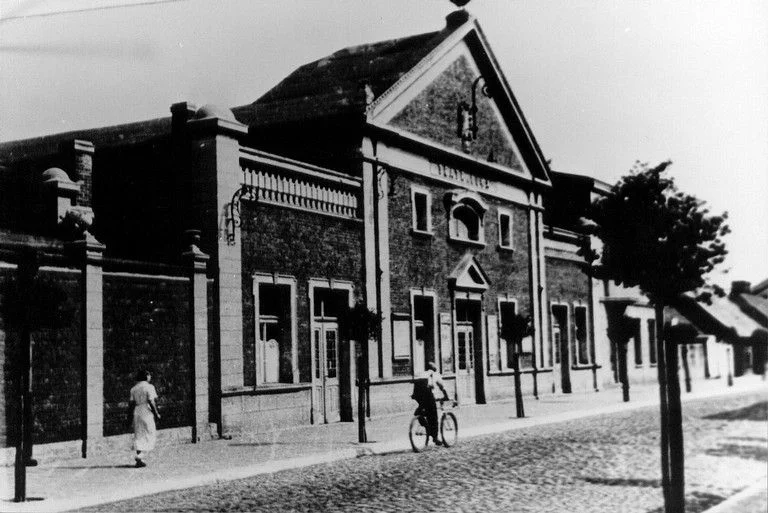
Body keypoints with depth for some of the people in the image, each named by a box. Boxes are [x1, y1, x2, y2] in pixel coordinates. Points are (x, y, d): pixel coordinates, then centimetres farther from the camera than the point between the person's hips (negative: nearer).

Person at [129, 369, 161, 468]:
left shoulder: (133, 388, 10)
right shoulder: (149, 387, -7)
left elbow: (132, 403, 7)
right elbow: (151, 402, -14)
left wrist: (131, 415, 12)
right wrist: (156, 413, -8)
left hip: (136, 412, 6)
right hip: (147, 413, -6)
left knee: (139, 436, 9)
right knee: (150, 435, 1)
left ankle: (139, 460, 8)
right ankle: (140, 456, -16)